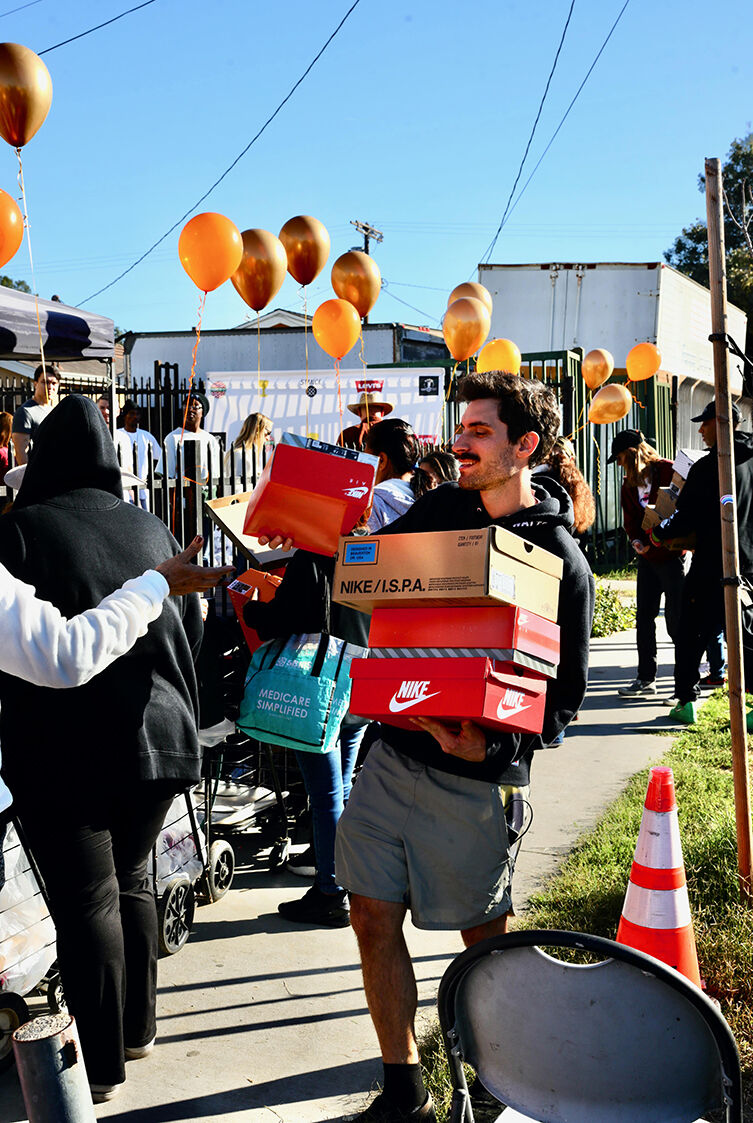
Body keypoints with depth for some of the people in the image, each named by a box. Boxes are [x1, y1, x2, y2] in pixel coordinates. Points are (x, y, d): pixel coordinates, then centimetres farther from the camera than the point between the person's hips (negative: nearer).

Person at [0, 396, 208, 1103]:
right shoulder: (154, 530, 5)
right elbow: (193, 632, 12)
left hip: (61, 748, -5)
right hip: (158, 738, 6)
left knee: (86, 899, 2)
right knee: (131, 877, 19)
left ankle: (102, 1065, 11)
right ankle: (137, 1027, 30)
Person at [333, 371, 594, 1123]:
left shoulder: (559, 561, -12)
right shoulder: (441, 509, 4)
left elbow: (564, 695, -9)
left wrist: (492, 745, -25)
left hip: (473, 778, -5)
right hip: (393, 751, 6)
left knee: (484, 938, 9)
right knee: (373, 918, 8)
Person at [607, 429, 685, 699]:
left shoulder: (669, 471, -10)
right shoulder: (629, 484, 11)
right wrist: (636, 540, -6)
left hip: (673, 554, -7)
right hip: (647, 556, 7)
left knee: (676, 620, -5)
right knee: (644, 618, 9)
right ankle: (645, 678, 19)